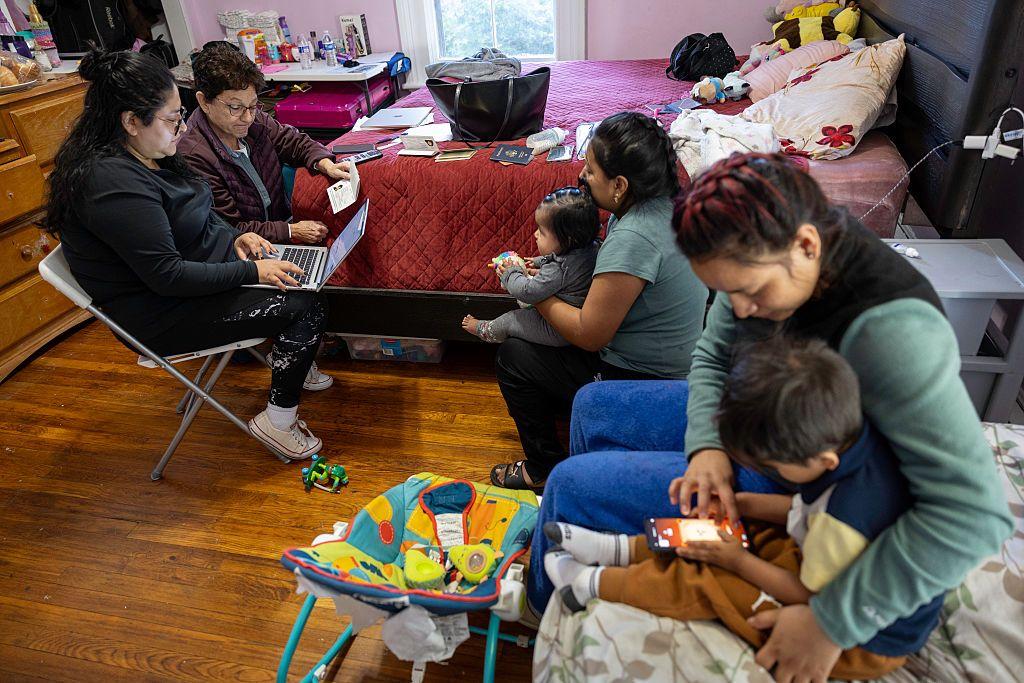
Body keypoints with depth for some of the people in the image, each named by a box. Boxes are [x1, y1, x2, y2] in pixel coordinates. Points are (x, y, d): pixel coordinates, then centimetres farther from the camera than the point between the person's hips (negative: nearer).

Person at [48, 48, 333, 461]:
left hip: (199, 271, 10)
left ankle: (289, 361, 26)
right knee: (305, 308, -16)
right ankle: (278, 419, 0)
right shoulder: (111, 181, -28)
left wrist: (234, 238, -1)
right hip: (162, 312, -10)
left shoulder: (147, 156, 3)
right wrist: (251, 271, -24)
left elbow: (195, 214, 17)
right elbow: (166, 275, -28)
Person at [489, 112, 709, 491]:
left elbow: (589, 335, -26)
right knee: (532, 336, 21)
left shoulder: (633, 237, -33)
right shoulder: (664, 203, -3)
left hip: (641, 380, -10)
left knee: (512, 356, 2)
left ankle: (544, 470, 16)